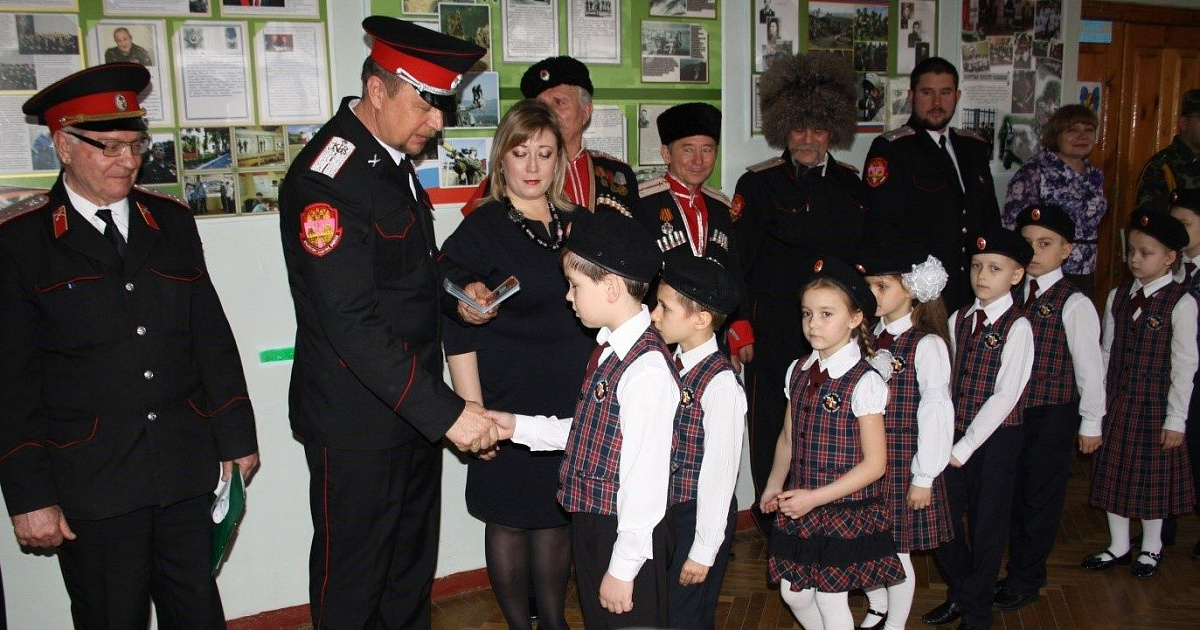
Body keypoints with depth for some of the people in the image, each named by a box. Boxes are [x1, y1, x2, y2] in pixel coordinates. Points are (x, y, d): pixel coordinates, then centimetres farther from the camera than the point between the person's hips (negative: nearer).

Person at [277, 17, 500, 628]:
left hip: (412, 402, 9)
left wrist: (456, 287, 0)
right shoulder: (327, 176, -24)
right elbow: (351, 326, -29)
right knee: (352, 576, 11)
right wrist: (446, 411, -30)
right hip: (356, 418, -9)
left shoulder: (393, 157, 6)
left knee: (413, 557, 24)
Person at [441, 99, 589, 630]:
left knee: (558, 515, 16)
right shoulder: (477, 233, -7)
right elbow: (458, 335, -10)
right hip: (509, 407, -4)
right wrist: (474, 413, -14)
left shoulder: (578, 226, 8)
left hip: (573, 405, 5)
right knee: (509, 519, 8)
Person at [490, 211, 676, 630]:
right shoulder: (609, 349, 2)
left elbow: (646, 477, -24)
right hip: (590, 521, 9)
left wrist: (623, 567, -18)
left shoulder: (646, 369, -26)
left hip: (625, 536, -9)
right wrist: (520, 428, 9)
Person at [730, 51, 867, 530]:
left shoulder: (851, 184, 11)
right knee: (773, 432, 4)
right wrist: (740, 329, -9)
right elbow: (738, 261, -4)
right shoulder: (757, 184, -2)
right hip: (774, 333, -3)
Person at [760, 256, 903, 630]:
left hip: (844, 511, -6)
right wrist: (774, 487, 1)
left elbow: (874, 463, -16)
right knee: (793, 594, 16)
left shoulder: (864, 382, -17)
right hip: (799, 508, 6)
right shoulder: (798, 372, 2)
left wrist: (815, 497, -18)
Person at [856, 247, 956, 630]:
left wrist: (924, 477, -13)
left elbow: (935, 412, -14)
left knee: (896, 551, 6)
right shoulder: (869, 337, 5)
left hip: (903, 460, -6)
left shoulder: (926, 345, -14)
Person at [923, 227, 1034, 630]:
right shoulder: (959, 320, 5)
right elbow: (950, 380, 8)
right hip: (955, 432, 5)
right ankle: (959, 593, 34)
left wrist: (966, 446, -16)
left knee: (987, 524, 8)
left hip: (995, 436, -5)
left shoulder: (1016, 327, -13)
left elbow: (1005, 395, -17)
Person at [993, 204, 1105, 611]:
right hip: (1011, 411, 5)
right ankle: (1017, 569, 33)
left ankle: (1027, 578, 24)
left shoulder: (1073, 304, -13)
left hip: (1052, 415, -5)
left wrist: (1091, 423, -4)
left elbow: (1089, 367, -8)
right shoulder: (1013, 294, 3)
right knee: (1014, 493, 16)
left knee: (1041, 497, 8)